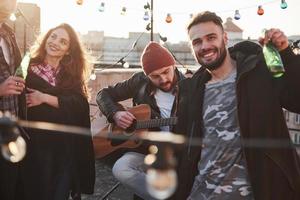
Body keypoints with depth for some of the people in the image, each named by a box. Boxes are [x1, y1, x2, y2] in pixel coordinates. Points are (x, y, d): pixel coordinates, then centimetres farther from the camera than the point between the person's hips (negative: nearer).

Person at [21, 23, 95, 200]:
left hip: (66, 144, 2)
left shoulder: (72, 74, 6)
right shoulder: (29, 68, 0)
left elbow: (80, 104, -10)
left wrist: (45, 98, -18)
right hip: (35, 142, -2)